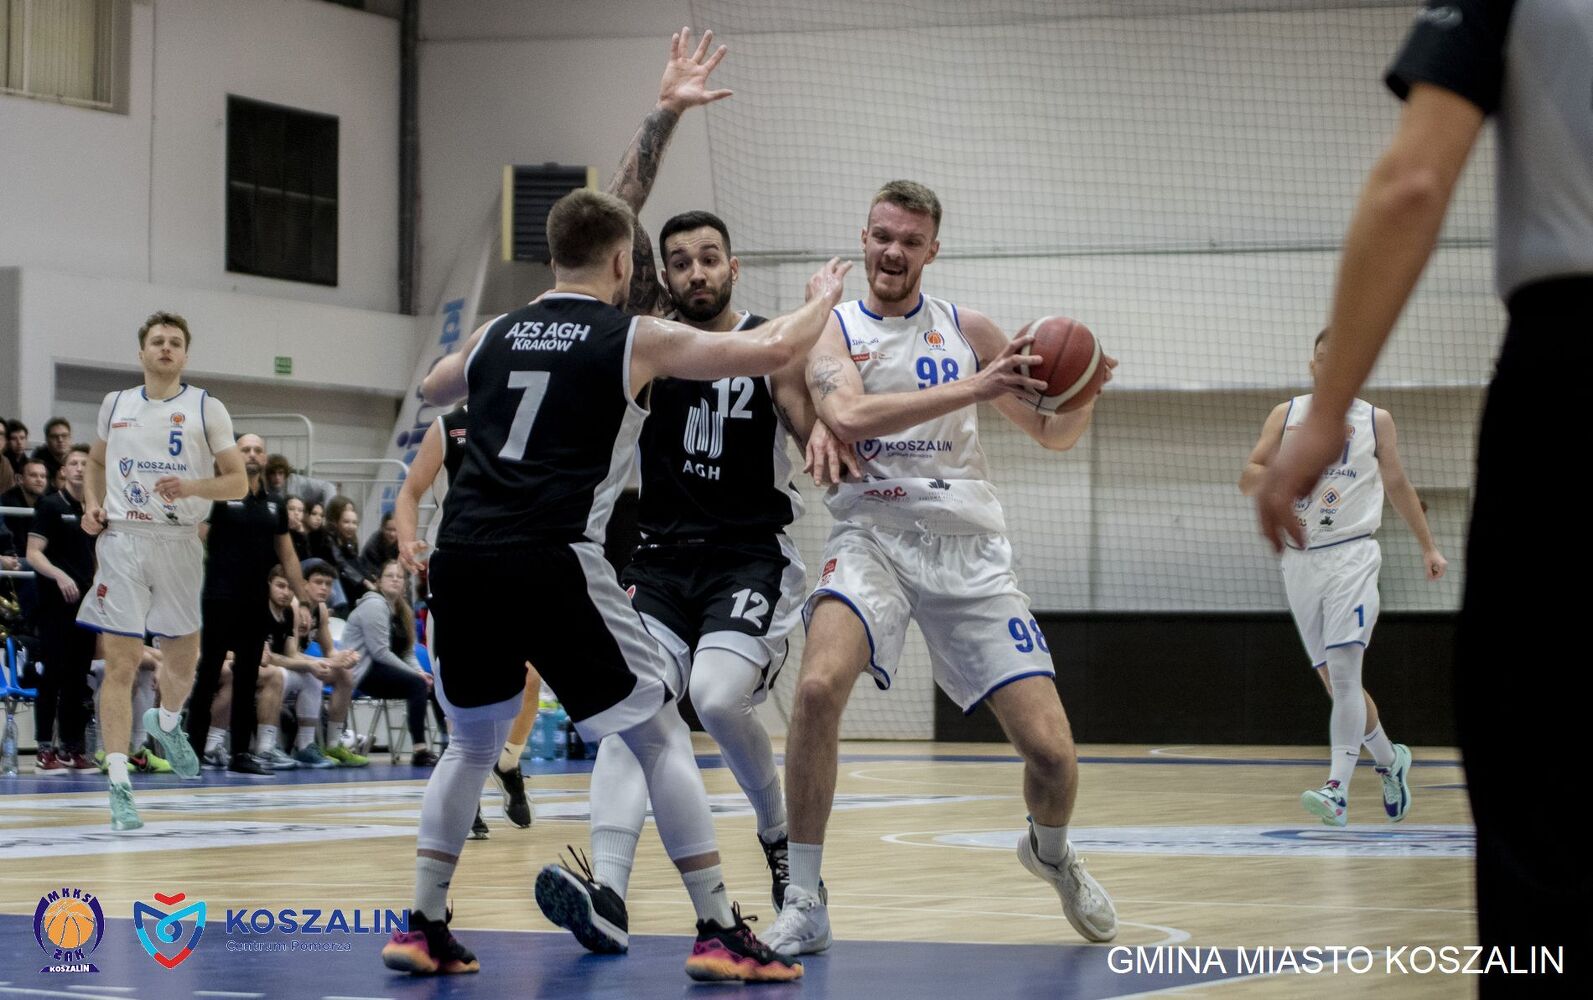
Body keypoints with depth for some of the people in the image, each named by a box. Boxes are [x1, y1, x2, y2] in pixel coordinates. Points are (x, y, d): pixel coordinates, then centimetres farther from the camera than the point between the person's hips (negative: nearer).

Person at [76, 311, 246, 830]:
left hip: (179, 542, 0)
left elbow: (238, 481, 1)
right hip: (122, 539, 0)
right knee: (121, 664, -7)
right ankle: (119, 787, -9)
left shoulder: (206, 409, 2)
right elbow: (96, 462, 26)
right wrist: (91, 504, 6)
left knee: (184, 657, 12)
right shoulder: (115, 405, 10)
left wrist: (193, 487, -18)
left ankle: (166, 722, 46)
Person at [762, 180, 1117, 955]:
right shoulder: (833, 330, 2)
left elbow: (1054, 434, 15)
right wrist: (972, 389, -27)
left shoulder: (967, 332, 9)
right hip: (873, 536, -2)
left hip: (967, 549, 2)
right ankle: (804, 903, -19)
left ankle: (1051, 852, 33)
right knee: (818, 685, -31)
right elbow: (847, 417, -19)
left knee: (1050, 748, -5)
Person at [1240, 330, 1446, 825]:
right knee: (1334, 680, 8)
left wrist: (1428, 546, 18)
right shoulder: (1286, 415, 8)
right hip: (1300, 558, 3)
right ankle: (1390, 760, 30)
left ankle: (1338, 789, -23)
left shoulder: (1375, 420, 5)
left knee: (1343, 669, -18)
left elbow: (1397, 485, 16)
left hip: (1351, 556, -3)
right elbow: (1247, 481, 3)